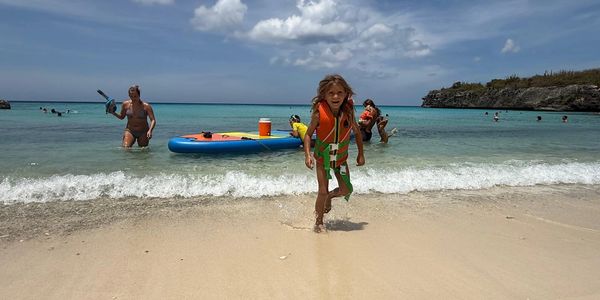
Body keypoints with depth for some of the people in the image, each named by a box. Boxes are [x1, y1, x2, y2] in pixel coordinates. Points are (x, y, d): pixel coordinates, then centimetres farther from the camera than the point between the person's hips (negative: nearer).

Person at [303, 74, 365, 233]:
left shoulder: (349, 111, -14)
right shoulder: (319, 112, -22)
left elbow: (357, 132, 2)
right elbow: (308, 134, -12)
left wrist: (361, 154, 4)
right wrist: (307, 155, -23)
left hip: (341, 158, 3)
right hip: (322, 157, -3)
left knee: (346, 190, 5)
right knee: (323, 191, -5)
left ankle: (329, 197, 38)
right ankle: (319, 222, 16)